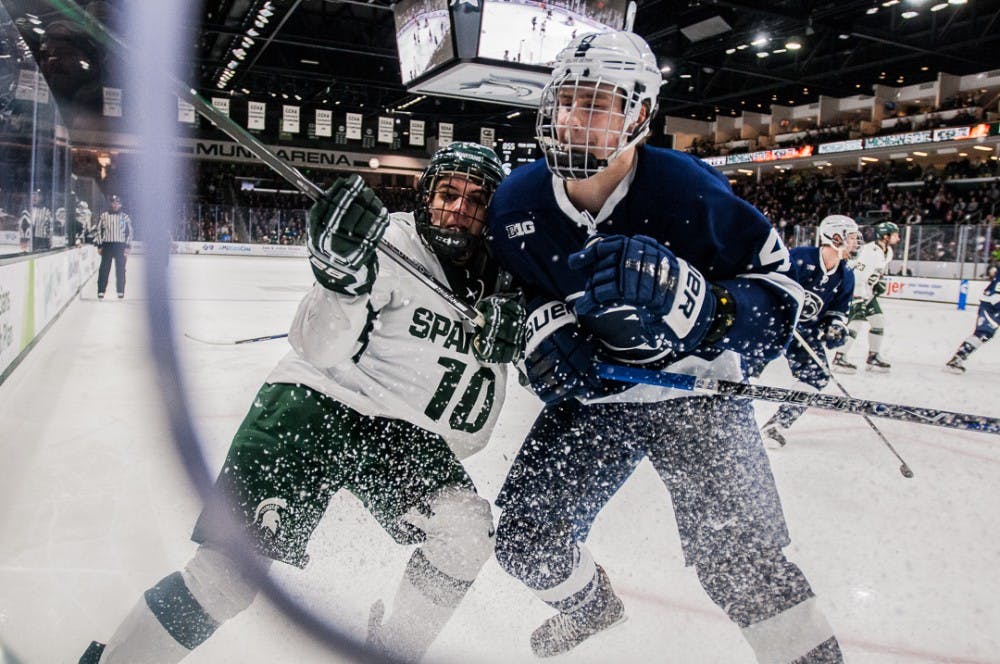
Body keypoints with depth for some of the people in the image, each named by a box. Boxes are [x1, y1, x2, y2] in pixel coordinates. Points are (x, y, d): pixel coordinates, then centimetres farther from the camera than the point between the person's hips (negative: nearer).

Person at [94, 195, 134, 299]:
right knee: (104, 269, -2)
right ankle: (101, 291, 1)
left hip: (120, 246, 0)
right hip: (107, 245, 0)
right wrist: (99, 246, 2)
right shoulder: (103, 216, 6)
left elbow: (129, 232, 6)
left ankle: (120, 291, 10)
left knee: (120, 270, 2)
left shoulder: (125, 217, 5)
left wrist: (127, 246, -2)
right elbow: (99, 230, 8)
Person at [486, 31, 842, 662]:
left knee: (738, 558, -16)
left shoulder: (687, 190, -24)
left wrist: (679, 293, -40)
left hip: (695, 391, -4)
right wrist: (545, 331, -14)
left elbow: (778, 293, -22)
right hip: (590, 392, 4)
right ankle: (591, 603, 41)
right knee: (524, 538, 8)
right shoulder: (518, 201, -10)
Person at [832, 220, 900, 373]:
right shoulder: (869, 251, -26)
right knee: (856, 321, -18)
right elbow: (857, 276, -31)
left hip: (866, 289, 10)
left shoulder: (888, 252, 5)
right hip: (852, 287, -10)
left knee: (879, 319, 7)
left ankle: (873, 357, 16)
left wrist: (880, 283, 13)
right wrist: (859, 299, -33)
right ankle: (839, 358, -12)